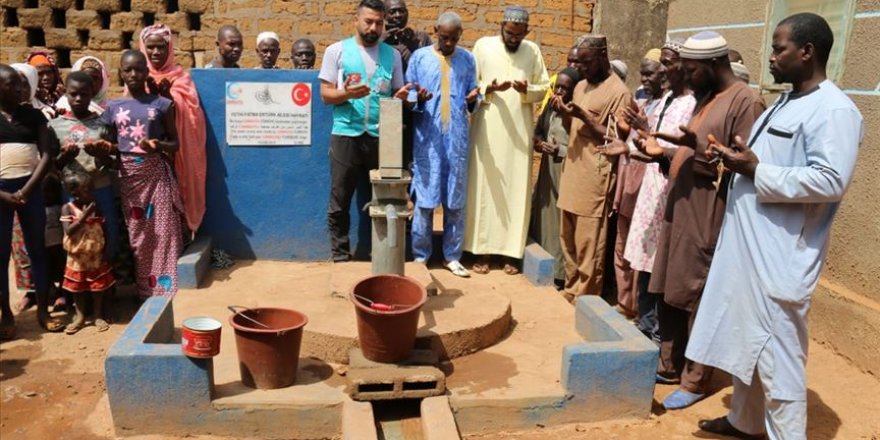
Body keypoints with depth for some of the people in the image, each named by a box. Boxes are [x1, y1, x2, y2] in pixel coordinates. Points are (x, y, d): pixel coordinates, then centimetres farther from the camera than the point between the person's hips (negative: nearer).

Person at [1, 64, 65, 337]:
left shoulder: (33, 115, 7)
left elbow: (46, 155, 1)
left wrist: (26, 190, -9)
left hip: (30, 187, 1)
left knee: (37, 248, 6)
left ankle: (43, 311, 14)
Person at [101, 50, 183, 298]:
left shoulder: (162, 104, 0)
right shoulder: (113, 108, 6)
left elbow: (175, 143, 3)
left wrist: (159, 145, -17)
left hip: (156, 173, -2)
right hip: (127, 174, 2)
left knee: (162, 232, -1)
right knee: (135, 233, 7)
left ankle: (165, 291, 8)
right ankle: (143, 291, 18)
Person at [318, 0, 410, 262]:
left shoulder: (392, 54, 11)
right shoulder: (337, 51, 3)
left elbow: (397, 94, 13)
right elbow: (325, 94, 0)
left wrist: (401, 96, -11)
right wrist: (347, 93, -20)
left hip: (382, 136, 2)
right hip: (346, 135, -2)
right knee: (340, 202, 2)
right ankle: (340, 257, 13)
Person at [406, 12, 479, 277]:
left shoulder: (467, 59, 10)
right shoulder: (419, 57, 4)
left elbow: (471, 102, 12)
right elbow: (408, 98, 4)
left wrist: (472, 100, -11)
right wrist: (419, 99, -17)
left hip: (457, 138, 2)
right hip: (428, 137, -2)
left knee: (456, 199, 5)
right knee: (425, 198, 0)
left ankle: (452, 256, 14)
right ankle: (420, 256, 11)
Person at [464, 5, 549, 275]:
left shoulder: (533, 51, 7)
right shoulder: (483, 46, 2)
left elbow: (544, 87, 8)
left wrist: (527, 90, -13)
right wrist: (488, 89, -18)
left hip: (520, 129, 2)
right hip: (487, 127, -1)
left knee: (516, 189, 2)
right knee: (483, 187, 0)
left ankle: (511, 251, 9)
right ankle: (481, 249, 8)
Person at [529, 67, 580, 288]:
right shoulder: (550, 108, 9)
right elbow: (538, 132, 19)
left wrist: (561, 151, -21)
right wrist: (539, 143, -2)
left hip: (567, 173, -7)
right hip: (548, 171, 8)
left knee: (561, 223, -4)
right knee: (545, 218, 13)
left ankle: (560, 272, 5)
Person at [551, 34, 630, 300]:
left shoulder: (619, 92, -9)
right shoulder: (581, 86, 16)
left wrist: (584, 115, -17)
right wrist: (564, 113, 0)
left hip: (594, 178, -8)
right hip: (572, 172, 8)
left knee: (588, 245, -2)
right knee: (568, 239, 14)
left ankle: (585, 298, 9)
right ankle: (571, 289, 26)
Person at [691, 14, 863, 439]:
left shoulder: (833, 110, -15)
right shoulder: (785, 102, 16)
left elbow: (830, 181, -25)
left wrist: (756, 171, -21)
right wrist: (740, 158, 7)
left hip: (780, 257, -10)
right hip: (748, 246, 10)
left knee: (778, 355, -1)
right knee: (746, 340, 20)